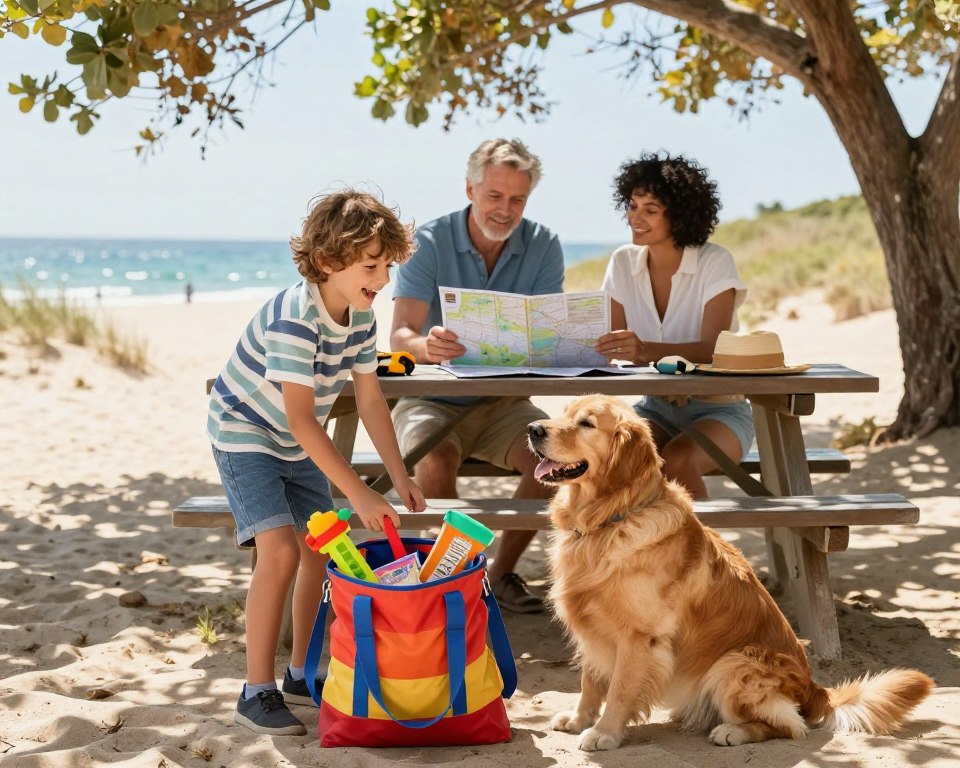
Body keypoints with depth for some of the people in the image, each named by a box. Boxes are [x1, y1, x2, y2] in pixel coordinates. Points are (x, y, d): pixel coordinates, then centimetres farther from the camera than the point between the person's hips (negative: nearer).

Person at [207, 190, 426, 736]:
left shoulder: (361, 315, -7)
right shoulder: (295, 318, -32)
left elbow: (370, 397, 0)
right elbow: (301, 418, -34)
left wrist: (400, 474, -5)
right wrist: (359, 493, -35)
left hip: (299, 444, 8)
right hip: (246, 435, -8)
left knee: (320, 551, 8)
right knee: (280, 551, -20)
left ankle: (302, 675, 23)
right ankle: (258, 692, -11)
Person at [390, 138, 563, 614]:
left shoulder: (543, 247, -1)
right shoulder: (429, 242, -9)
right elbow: (400, 334, -19)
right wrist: (425, 346, -44)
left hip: (503, 402, 3)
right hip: (432, 400, -2)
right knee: (436, 461, -33)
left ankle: (502, 572, -4)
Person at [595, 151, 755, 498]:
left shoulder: (716, 263, -11)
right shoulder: (623, 263, 2)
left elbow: (713, 349, -23)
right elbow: (614, 344, 0)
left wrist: (646, 350, -42)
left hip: (718, 410, -3)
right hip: (655, 408, 3)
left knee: (676, 459, -34)